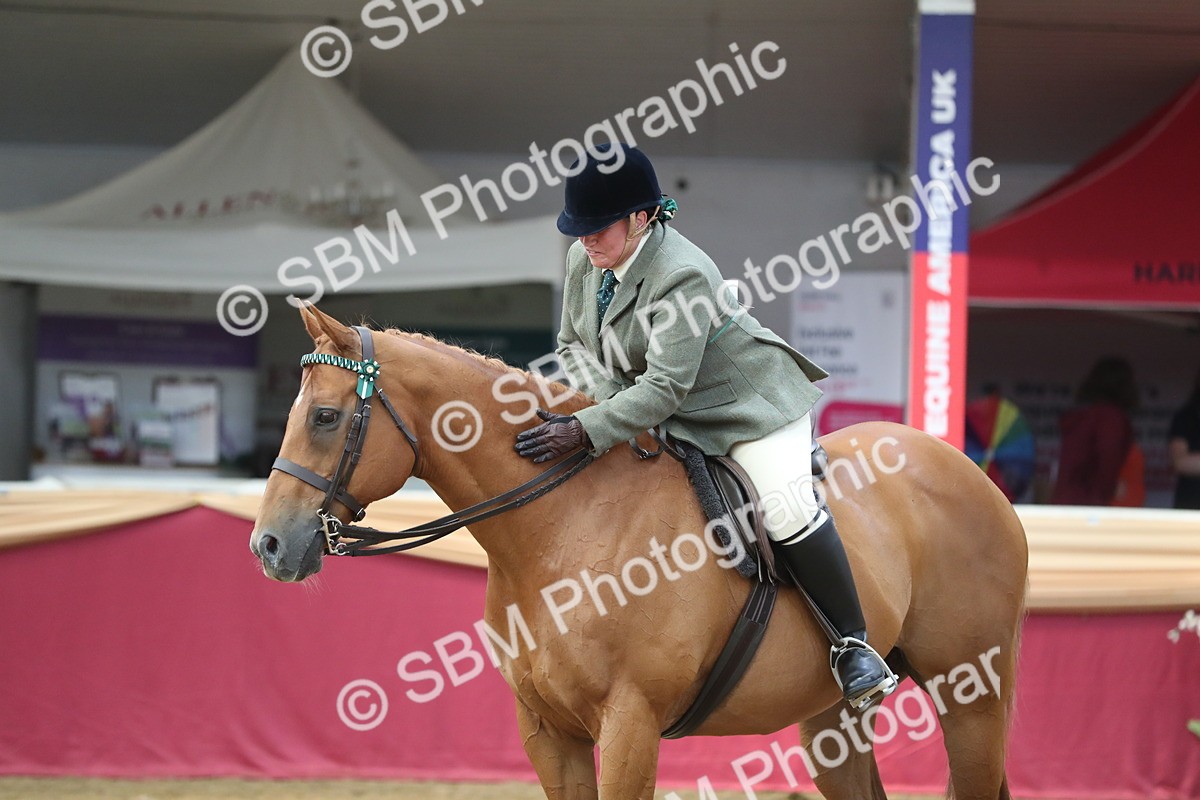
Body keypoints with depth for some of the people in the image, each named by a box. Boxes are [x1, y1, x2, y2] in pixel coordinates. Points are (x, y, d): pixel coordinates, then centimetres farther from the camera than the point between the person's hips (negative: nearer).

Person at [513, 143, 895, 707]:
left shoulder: (682, 275, -31)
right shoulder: (584, 262, -7)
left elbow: (665, 387, -36)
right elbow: (572, 345, 3)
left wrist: (585, 431, -43)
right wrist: (610, 401, -17)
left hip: (750, 406, -8)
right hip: (667, 424, 9)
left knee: (787, 511, -24)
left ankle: (853, 645, -14)